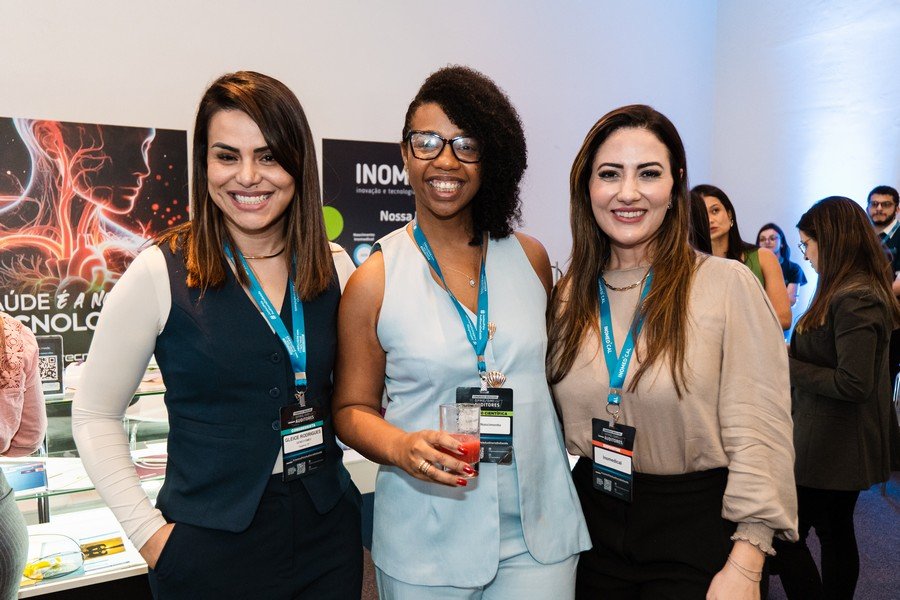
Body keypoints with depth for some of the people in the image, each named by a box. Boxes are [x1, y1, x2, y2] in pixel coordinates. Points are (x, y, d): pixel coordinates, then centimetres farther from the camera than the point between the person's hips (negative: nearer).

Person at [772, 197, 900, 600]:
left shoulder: (853, 300, -22)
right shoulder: (861, 290, 8)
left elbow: (853, 384, -26)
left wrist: (788, 366, -17)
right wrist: (790, 356, 1)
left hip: (830, 446, -10)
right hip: (842, 445, 10)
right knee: (835, 532, 20)